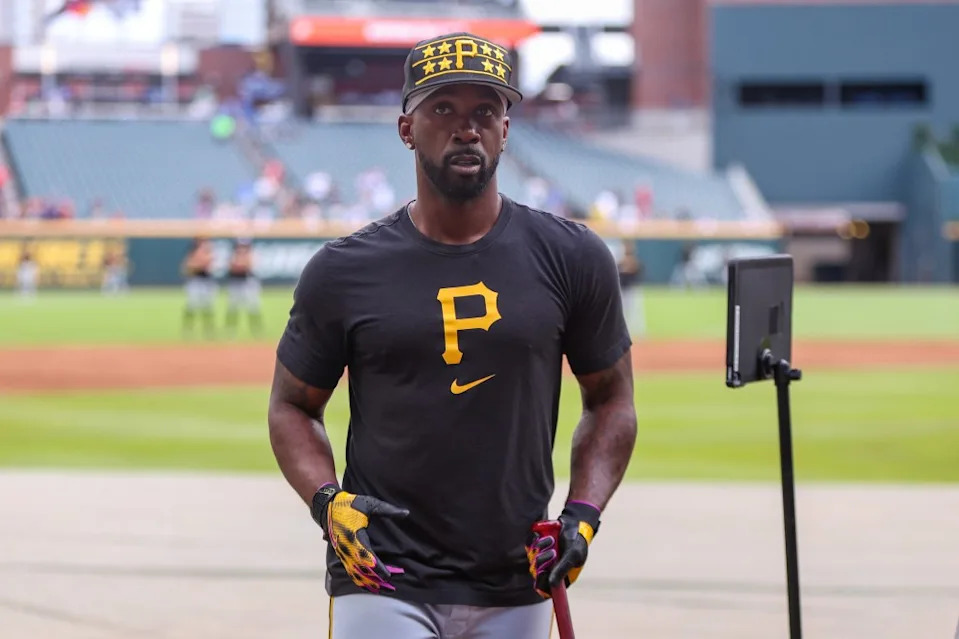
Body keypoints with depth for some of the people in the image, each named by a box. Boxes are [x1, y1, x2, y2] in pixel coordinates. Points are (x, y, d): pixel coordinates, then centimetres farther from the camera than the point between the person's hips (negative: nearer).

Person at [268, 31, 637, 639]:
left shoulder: (571, 258, 3)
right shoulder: (342, 270, 0)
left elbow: (611, 399, 12)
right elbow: (292, 405, 10)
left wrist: (582, 516, -3)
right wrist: (328, 501, -9)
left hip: (517, 589, 2)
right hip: (381, 582, -2)